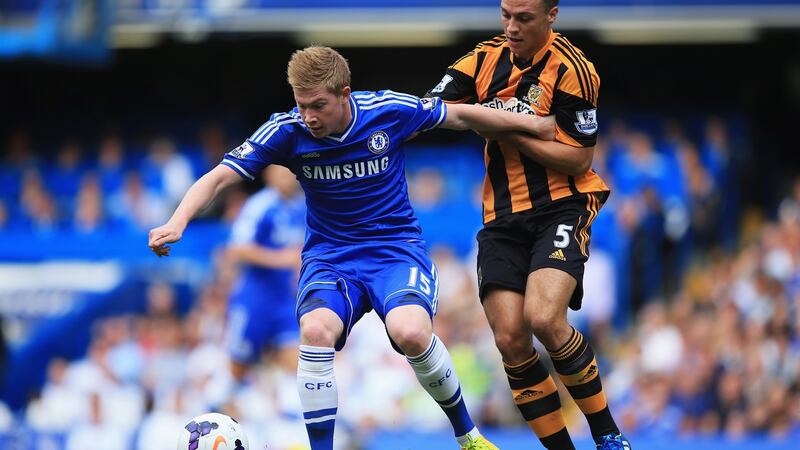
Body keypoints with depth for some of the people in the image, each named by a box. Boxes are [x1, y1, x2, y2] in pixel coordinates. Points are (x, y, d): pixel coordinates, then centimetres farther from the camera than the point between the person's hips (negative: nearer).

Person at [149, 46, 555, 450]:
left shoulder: (390, 111, -12)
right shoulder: (287, 132, -12)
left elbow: (461, 116, 3)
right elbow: (219, 177, -14)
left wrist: (535, 125, 12)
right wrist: (177, 222, -32)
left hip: (396, 246, -1)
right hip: (328, 255, 1)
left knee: (411, 333, -31)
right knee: (316, 330, -32)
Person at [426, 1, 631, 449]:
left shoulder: (571, 69, -12)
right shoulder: (486, 58, 4)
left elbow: (579, 160, -12)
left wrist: (510, 131, -18)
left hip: (561, 208, -5)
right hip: (502, 218, 5)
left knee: (544, 318, -25)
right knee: (511, 340, -8)